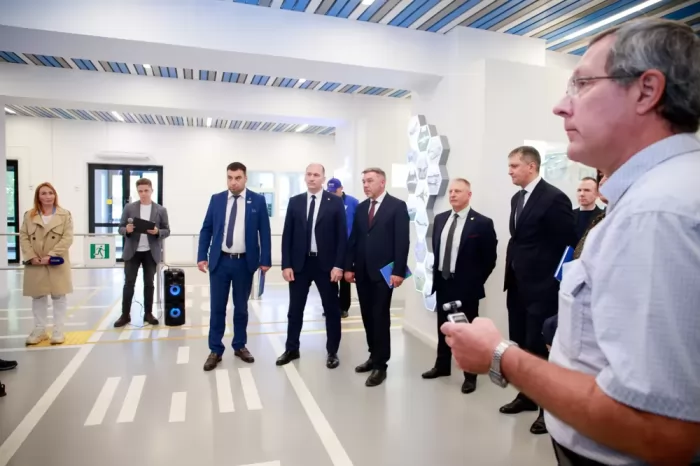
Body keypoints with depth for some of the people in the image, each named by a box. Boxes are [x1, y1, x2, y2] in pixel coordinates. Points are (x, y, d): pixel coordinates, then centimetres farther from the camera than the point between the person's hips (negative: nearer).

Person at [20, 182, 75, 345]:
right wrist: (31, 257, -11)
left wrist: (51, 255, -16)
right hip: (35, 264, 3)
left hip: (57, 264, -3)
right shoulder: (29, 215, 8)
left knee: (59, 297, 4)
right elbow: (23, 237, 3)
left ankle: (58, 331, 12)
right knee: (38, 297, 11)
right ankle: (39, 330, 22)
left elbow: (67, 238, -8)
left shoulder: (65, 215, 0)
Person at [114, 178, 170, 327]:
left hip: (151, 252, 0)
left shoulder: (161, 210, 2)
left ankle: (148, 313, 17)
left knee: (149, 284, 7)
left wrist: (157, 232, -18)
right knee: (129, 283, 3)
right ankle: (125, 315, 13)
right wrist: (127, 230, -18)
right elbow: (121, 229, 4)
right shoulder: (129, 208, 3)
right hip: (132, 251, 0)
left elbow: (167, 231, 3)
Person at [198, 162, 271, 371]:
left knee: (241, 307, 11)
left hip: (245, 262, -1)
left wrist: (265, 260, -5)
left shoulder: (258, 200, 0)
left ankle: (240, 346, 27)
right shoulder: (216, 199, 5)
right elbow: (206, 229, 6)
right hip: (219, 261, 1)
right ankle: (215, 350, 19)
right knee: (217, 308, 7)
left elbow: (264, 232, -1)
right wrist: (202, 256, -1)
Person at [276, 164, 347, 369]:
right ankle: (291, 349, 28)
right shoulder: (295, 202, 5)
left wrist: (338, 265, -11)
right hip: (299, 263, 2)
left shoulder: (335, 202, -2)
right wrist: (286, 264, -3)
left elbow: (342, 235, -4)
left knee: (331, 309, 8)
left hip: (326, 264, -2)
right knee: (295, 309, 12)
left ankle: (332, 352, 24)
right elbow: (287, 235, 4)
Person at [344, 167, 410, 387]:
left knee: (380, 317, -2)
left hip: (383, 271, -5)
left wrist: (398, 271, -15)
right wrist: (349, 266, 5)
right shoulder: (361, 207, 12)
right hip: (362, 271, 6)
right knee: (368, 317, 11)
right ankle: (374, 356, 25)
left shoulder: (397, 206, -4)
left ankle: (380, 365, 9)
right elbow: (354, 239, 11)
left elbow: (402, 240, -10)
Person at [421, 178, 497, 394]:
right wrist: (436, 272, 9)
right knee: (443, 327, 17)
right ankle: (442, 366, 34)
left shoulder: (482, 223, -12)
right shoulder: (440, 219, 7)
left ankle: (470, 375, 21)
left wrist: (476, 281, -6)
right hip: (442, 282, 6)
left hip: (466, 286, -5)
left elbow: (489, 258, -8)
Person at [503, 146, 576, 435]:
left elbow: (568, 244, -14)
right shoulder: (517, 199, 13)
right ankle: (527, 395, 32)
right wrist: (512, 271, 11)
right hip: (518, 285, 8)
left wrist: (556, 283, -12)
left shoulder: (554, 198, -13)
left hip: (542, 287, -8)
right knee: (521, 344, 15)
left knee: (540, 346, 1)